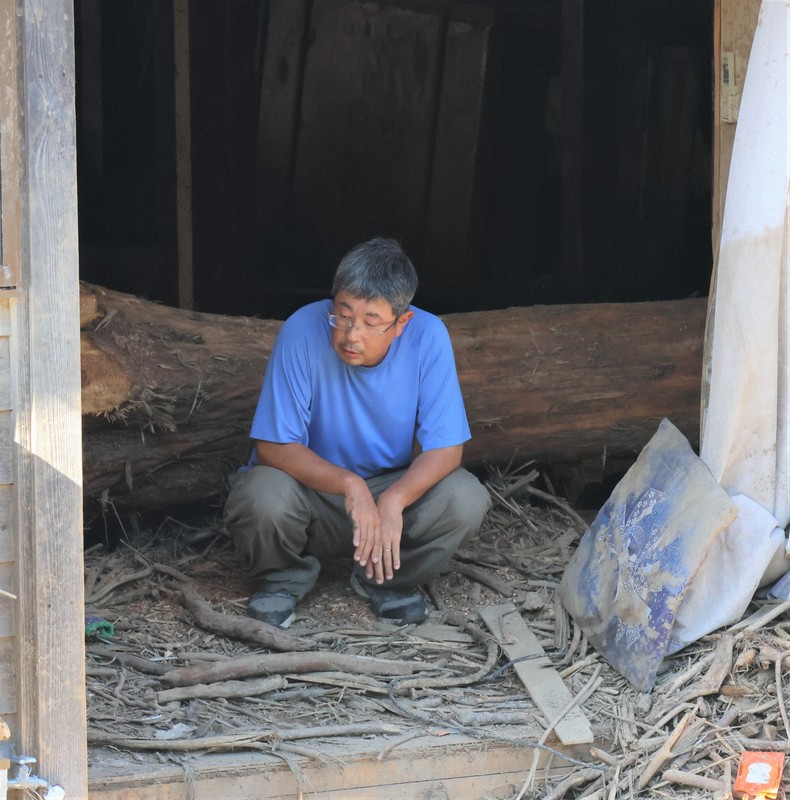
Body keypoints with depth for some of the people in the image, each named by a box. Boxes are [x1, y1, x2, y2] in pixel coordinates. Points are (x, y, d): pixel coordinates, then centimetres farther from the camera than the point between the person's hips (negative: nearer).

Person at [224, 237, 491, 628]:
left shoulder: (427, 337, -19)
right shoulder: (303, 331, -24)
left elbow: (445, 448, -18)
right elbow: (273, 446, -23)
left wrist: (393, 501, -37)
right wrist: (349, 485, -39)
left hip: (394, 489, 2)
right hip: (312, 486, -2)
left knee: (466, 500, -25)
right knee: (262, 498, -34)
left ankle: (384, 578, 5)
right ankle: (285, 577, 2)